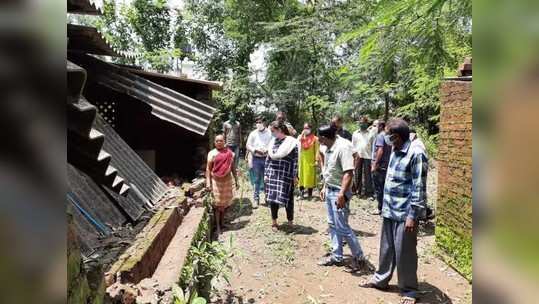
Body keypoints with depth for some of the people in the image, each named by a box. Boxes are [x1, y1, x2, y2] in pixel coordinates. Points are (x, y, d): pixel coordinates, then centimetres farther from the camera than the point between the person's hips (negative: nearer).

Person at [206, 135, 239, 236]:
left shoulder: (229, 153, 2)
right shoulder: (212, 153, -5)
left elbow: (233, 168, 8)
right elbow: (208, 169, -5)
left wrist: (236, 181, 7)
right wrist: (208, 183, -12)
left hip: (227, 181, 3)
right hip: (216, 182, -3)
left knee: (225, 204, 11)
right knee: (218, 205, 0)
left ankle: (222, 222, 29)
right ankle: (218, 227, 9)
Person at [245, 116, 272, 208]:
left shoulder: (270, 133, 0)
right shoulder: (253, 133, 3)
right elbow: (248, 146, 3)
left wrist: (267, 150, -17)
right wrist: (256, 150, -13)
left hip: (267, 158, 0)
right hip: (256, 159, 0)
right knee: (256, 179, 4)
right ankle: (256, 199, 12)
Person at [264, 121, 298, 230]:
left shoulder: (292, 142, -6)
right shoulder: (273, 141, 8)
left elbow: (295, 161, -7)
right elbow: (268, 158, 12)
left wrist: (295, 176, -10)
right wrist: (266, 174, 8)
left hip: (286, 176, -4)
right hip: (273, 175, 4)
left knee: (287, 199, 1)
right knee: (273, 198, 5)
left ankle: (290, 221, 20)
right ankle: (274, 221, 19)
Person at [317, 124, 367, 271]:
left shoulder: (343, 147, -21)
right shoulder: (329, 147, 7)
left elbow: (349, 173, -26)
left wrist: (342, 194, -28)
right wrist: (325, 187, 18)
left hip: (339, 192, -9)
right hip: (329, 191, 9)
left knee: (342, 227, -4)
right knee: (332, 225, 14)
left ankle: (359, 257, 12)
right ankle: (336, 256, 25)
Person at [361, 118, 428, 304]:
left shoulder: (416, 154, -17)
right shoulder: (395, 152, 9)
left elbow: (419, 188, -18)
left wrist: (412, 215, -18)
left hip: (404, 213, -8)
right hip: (389, 211, 8)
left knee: (404, 253, 5)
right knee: (386, 248, 20)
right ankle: (381, 279, 37)